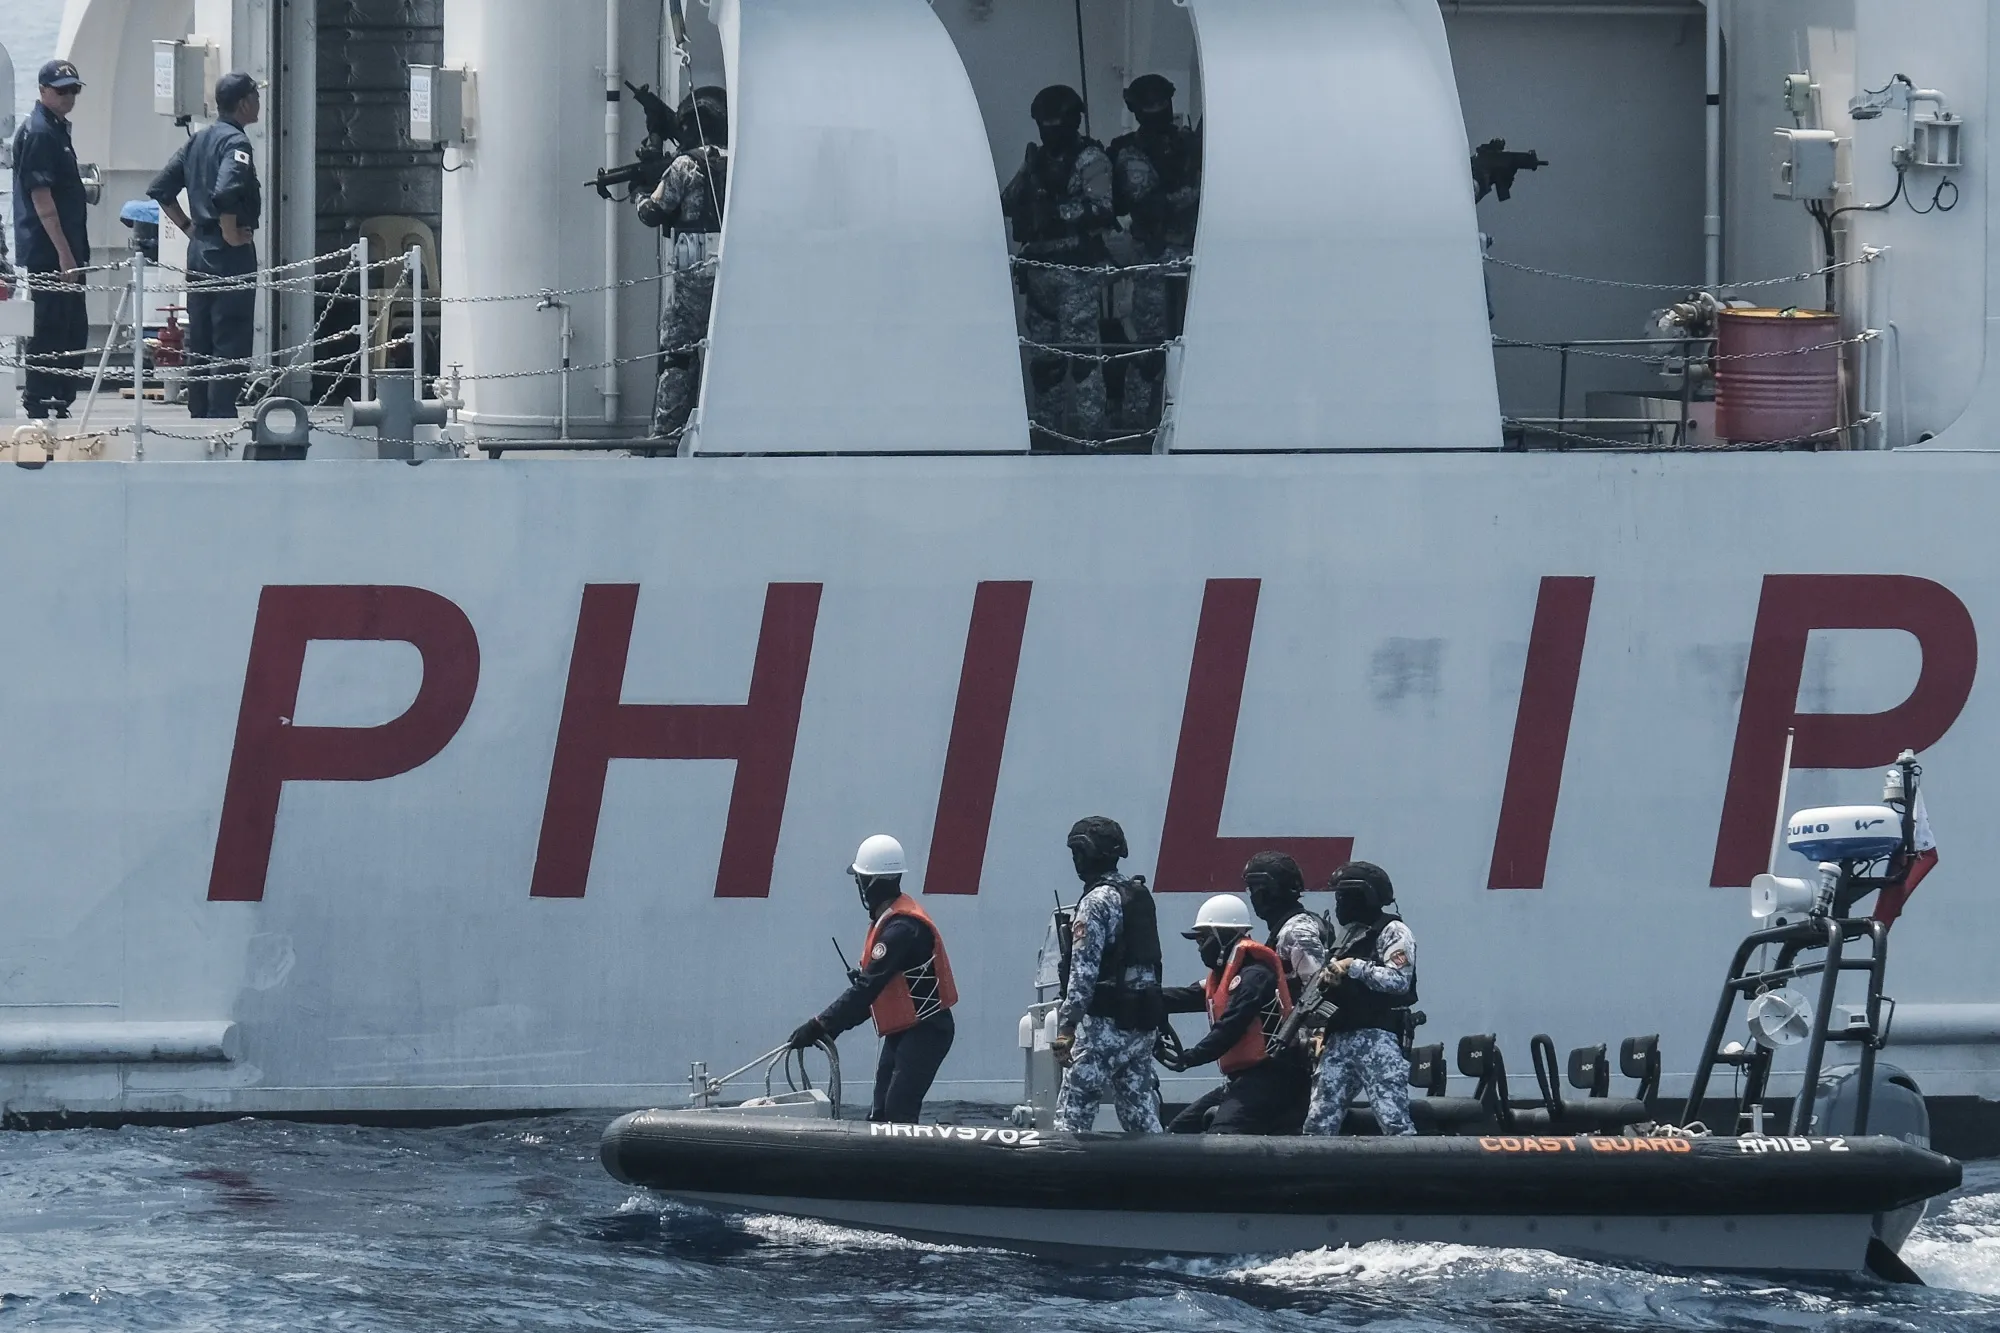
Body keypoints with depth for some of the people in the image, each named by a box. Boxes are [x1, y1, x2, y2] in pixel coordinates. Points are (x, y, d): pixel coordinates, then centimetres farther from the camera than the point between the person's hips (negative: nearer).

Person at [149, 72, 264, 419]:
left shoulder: (198, 141, 13)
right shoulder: (235, 142, -12)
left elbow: (160, 188, 15)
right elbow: (226, 192, -29)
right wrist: (231, 234, -18)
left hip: (199, 248, 8)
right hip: (230, 254, -8)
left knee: (200, 339, 12)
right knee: (231, 341, -6)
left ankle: (199, 413, 15)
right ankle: (221, 414, -9)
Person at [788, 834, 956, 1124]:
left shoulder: (902, 928, -23)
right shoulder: (889, 919, 11)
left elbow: (866, 988, -25)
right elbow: (870, 985, 16)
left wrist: (819, 1025, -23)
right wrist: (831, 1025, 9)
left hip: (925, 1032, -10)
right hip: (902, 1032, 10)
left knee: (899, 1114, -15)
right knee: (881, 1116, 8)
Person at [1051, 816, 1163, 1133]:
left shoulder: (1098, 901, -12)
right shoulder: (1141, 894, 14)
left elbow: (1084, 971, -19)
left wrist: (1066, 1027, -20)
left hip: (1106, 1023, -9)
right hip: (1144, 1020, 9)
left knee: (1073, 1113, -8)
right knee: (1142, 1118, 10)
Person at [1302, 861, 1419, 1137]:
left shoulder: (1392, 931, -1)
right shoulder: (1348, 935, 24)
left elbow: (1399, 979, -15)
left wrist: (1354, 967, -13)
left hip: (1378, 1039, -8)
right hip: (1340, 1040, 8)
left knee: (1394, 1122, -14)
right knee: (1318, 1124, 3)